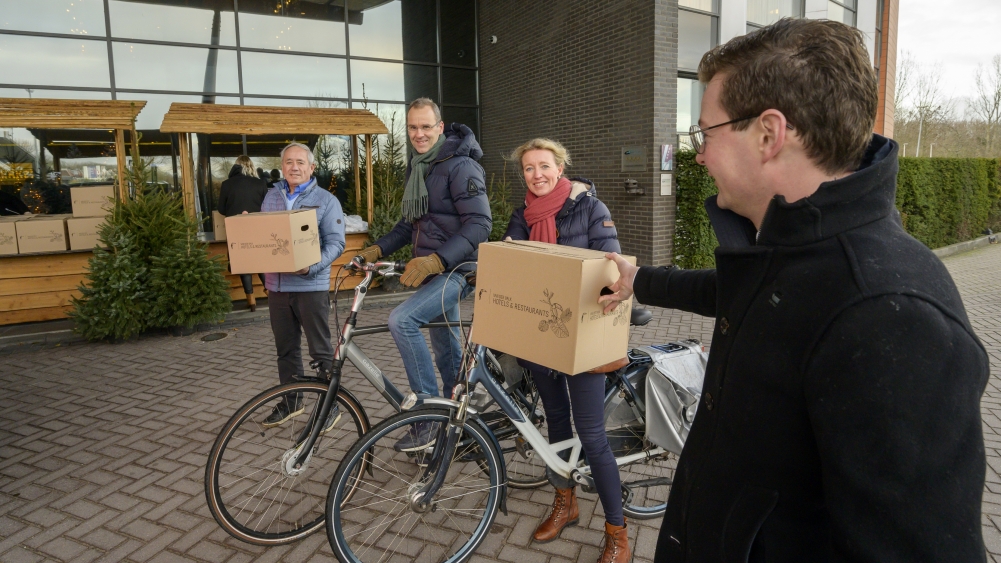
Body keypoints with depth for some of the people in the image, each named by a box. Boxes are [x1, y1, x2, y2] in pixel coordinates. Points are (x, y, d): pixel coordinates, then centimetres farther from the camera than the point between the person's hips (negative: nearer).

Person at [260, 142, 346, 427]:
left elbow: (335, 243, -10)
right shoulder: (271, 196, 13)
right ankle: (291, 401, 30)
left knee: (321, 350, 2)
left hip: (311, 285, -5)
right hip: (277, 284, 5)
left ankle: (330, 405, 14)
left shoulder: (326, 200, -3)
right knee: (286, 348, 16)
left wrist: (312, 266, -26)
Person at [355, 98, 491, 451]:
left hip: (457, 269, -9)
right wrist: (377, 250, 7)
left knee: (401, 320, -26)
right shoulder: (417, 166, 12)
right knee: (446, 349, 17)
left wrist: (435, 261, -31)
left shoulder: (460, 166, -14)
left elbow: (479, 223, -22)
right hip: (431, 268, 9)